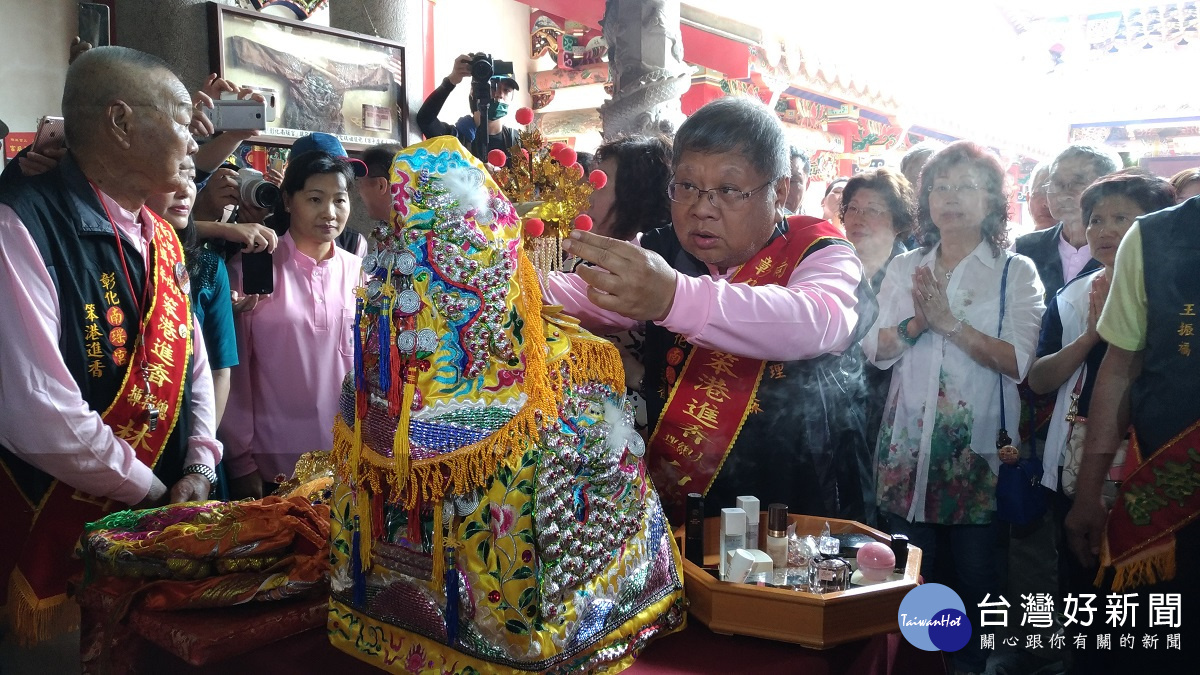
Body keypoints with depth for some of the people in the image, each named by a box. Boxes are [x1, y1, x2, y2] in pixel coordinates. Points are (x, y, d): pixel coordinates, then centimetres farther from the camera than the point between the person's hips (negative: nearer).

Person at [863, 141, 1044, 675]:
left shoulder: (1017, 272, 2)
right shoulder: (904, 269, 11)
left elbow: (1018, 362, -10)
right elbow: (875, 350, 4)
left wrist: (950, 322, -17)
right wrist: (916, 322, -14)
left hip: (978, 448, -2)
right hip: (907, 445, 3)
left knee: (975, 573, 5)